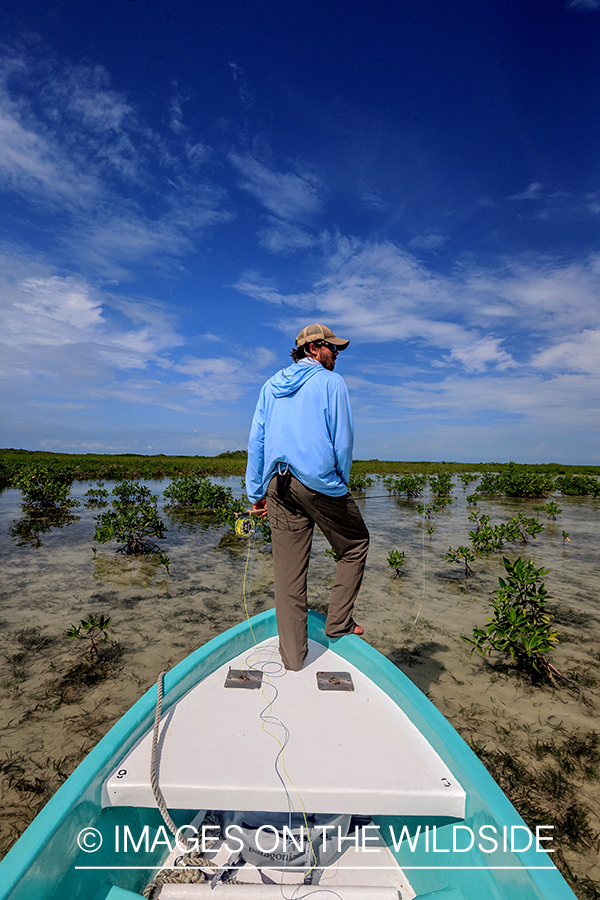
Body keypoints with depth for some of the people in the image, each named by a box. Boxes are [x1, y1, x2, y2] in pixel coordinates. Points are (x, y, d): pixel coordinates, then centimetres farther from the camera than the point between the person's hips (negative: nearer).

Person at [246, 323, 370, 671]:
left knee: (288, 571, 7)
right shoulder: (331, 382, 1)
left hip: (279, 486, 5)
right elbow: (343, 439, -4)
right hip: (319, 482, -5)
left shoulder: (270, 387, 16)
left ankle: (293, 657, 16)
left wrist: (256, 492, 14)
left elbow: (256, 441, 12)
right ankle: (338, 622, 21)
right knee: (356, 545, 19)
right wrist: (341, 483, 10)